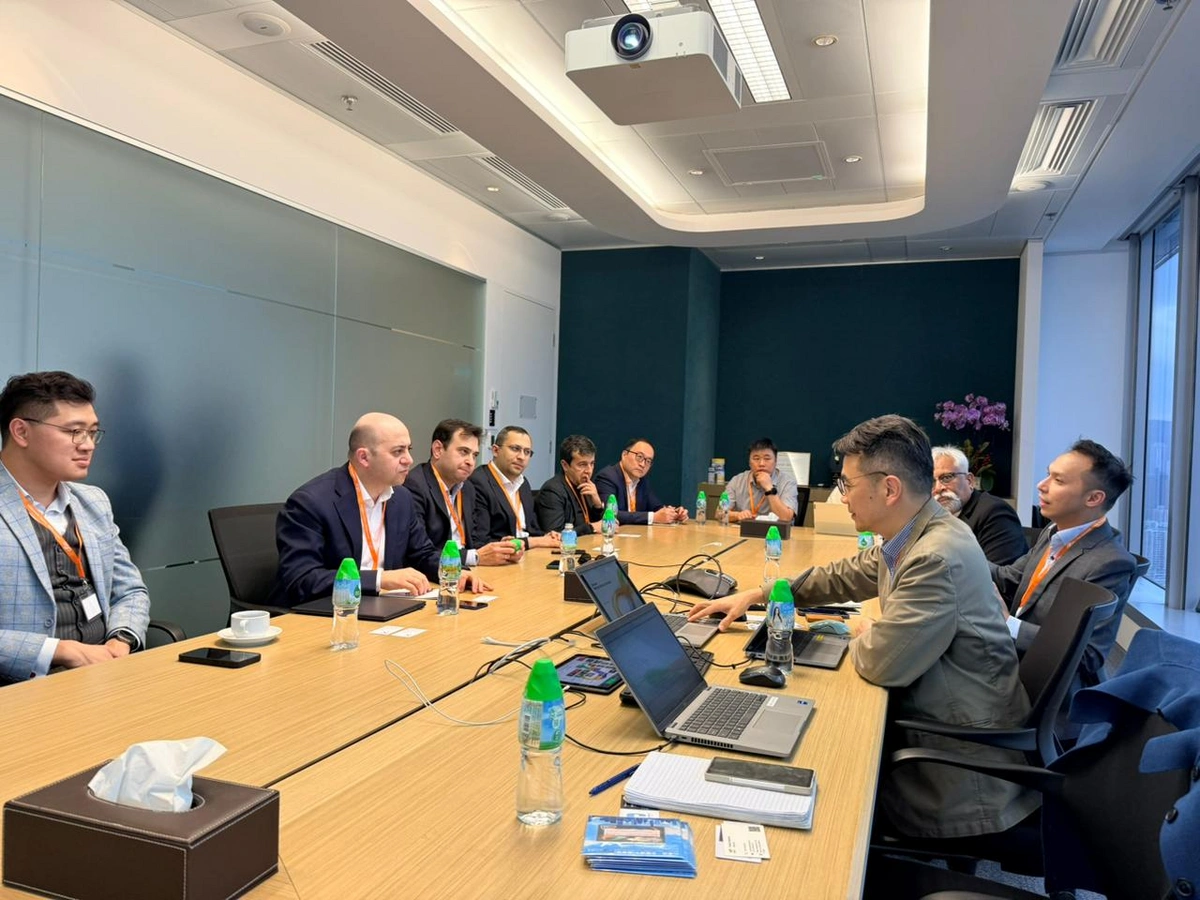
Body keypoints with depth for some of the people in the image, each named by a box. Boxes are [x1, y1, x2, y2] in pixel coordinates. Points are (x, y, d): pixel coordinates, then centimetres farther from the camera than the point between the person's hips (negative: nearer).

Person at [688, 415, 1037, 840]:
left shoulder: (938, 558, -30)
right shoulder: (916, 537, 0)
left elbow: (880, 662, -28)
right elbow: (844, 576, 14)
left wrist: (862, 632, -5)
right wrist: (755, 595, 13)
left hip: (960, 754, -8)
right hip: (929, 717, 8)